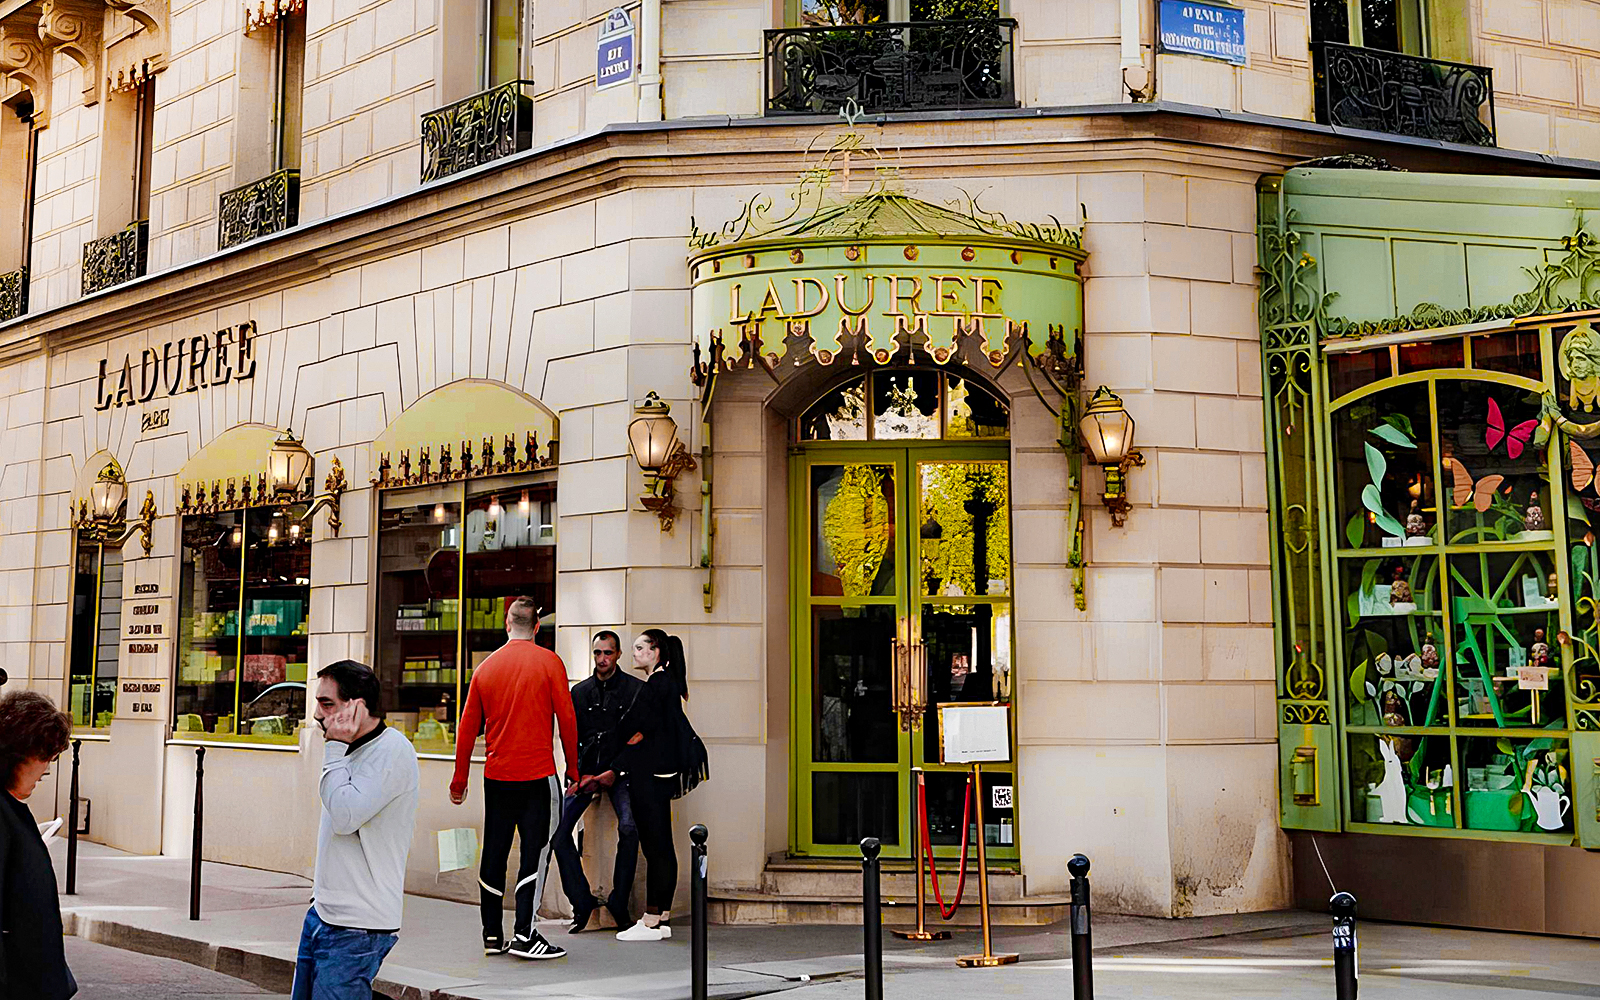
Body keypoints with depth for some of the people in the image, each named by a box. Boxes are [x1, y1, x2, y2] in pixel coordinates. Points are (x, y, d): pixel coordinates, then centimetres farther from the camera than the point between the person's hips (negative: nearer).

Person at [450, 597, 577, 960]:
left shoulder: (486, 667, 7)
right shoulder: (549, 662, -4)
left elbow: (467, 729, 10)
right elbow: (567, 719, -6)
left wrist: (459, 780, 18)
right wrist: (573, 769, 4)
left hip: (496, 776, 4)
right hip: (538, 774, -4)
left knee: (494, 853, 11)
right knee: (535, 852, -1)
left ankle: (492, 934, 16)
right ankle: (524, 934, -6)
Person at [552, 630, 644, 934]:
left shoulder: (636, 689, 1)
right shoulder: (580, 691, 11)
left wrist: (614, 772, -10)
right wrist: (580, 774, -3)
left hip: (619, 771, -3)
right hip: (586, 770, 3)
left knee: (629, 827, -26)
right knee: (559, 831, -13)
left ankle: (619, 902, -11)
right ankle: (582, 901, -2)